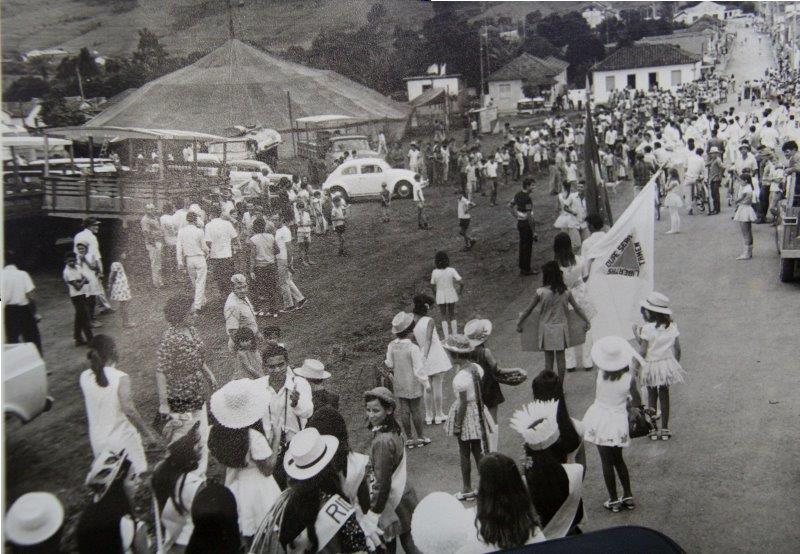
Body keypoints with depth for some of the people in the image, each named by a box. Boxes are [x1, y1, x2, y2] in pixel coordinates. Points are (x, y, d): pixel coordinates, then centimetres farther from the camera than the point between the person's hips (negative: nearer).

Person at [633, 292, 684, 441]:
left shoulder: (647, 329, -20)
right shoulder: (672, 326, -6)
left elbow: (642, 352, -19)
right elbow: (677, 349, 0)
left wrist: (638, 337, -6)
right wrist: (676, 361, 16)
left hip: (651, 366, -3)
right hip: (667, 364, 3)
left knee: (652, 396, 12)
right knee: (664, 396, 15)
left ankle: (653, 430, 16)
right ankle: (665, 429, 20)